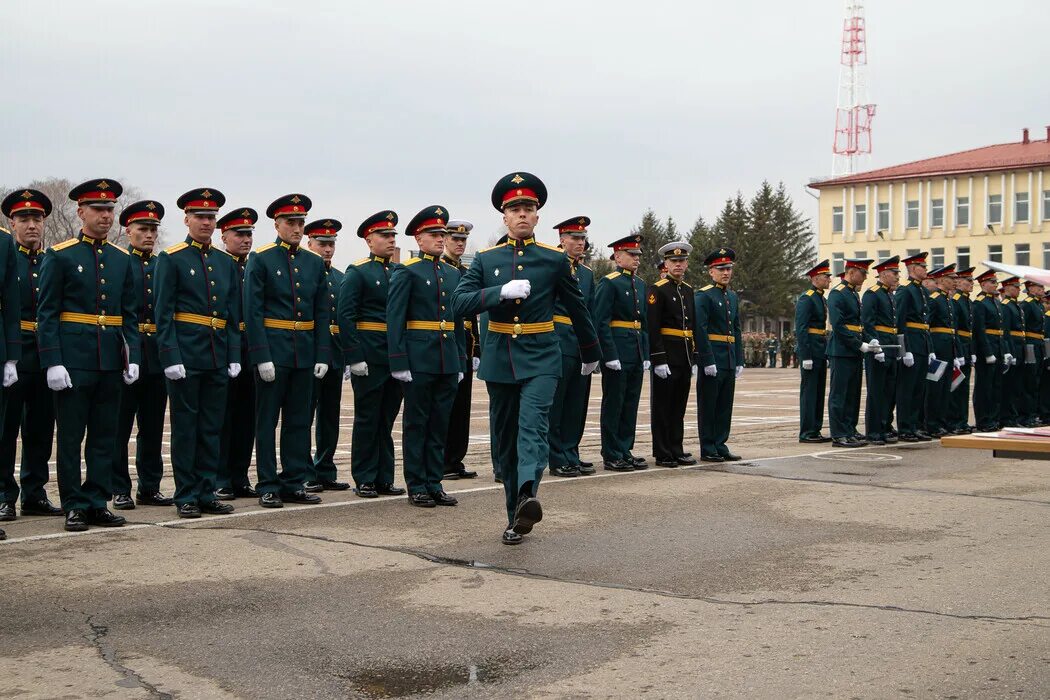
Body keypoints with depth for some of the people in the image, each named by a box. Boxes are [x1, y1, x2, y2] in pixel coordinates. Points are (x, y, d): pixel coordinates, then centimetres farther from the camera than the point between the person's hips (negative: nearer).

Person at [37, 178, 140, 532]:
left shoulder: (122, 259, 11)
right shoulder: (60, 256, -2)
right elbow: (46, 313, -6)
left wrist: (132, 356, 3)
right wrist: (53, 363, -14)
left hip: (111, 360, 5)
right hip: (74, 358, -4)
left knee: (105, 436, 8)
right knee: (71, 436, 2)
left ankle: (98, 503, 15)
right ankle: (74, 506, 10)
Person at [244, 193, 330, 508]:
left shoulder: (315, 262, 10)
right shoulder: (260, 259, -3)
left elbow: (322, 312, 10)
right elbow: (253, 311, -9)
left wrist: (322, 355, 2)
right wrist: (262, 357, -16)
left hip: (305, 352, 5)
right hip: (273, 351, -5)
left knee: (299, 420, 9)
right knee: (267, 420, 2)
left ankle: (294, 484, 17)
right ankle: (268, 487, 9)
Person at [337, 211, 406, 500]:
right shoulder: (357, 273, -4)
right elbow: (345, 316, -10)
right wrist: (354, 357, -17)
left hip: (397, 357, 6)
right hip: (369, 358, -6)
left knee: (387, 419, 10)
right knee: (367, 419, 1)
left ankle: (384, 478, 17)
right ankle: (364, 480, 9)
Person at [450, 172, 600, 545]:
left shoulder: (555, 259, 2)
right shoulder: (485, 259, 5)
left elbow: (577, 308, 13)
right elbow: (459, 304, -7)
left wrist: (590, 353, 22)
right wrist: (502, 291, -21)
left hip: (540, 359, -3)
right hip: (499, 361, 3)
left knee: (533, 427, -23)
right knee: (506, 438, 8)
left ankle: (527, 497, -41)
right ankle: (516, 516, 17)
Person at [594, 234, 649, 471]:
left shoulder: (640, 285, 16)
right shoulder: (608, 283, -8)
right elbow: (601, 322, -14)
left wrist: (646, 355, 13)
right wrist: (610, 355, -19)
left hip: (636, 355, 8)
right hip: (617, 352, -8)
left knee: (631, 404, 11)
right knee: (613, 404, -1)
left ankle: (625, 452, 19)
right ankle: (611, 456, 4)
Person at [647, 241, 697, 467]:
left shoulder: (689, 290, 15)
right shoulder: (657, 290, -7)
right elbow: (652, 328, -13)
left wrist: (694, 359, 15)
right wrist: (658, 360, -19)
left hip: (684, 357, 7)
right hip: (665, 357, -7)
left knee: (679, 407, 12)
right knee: (662, 407, 0)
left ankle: (677, 451, 18)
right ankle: (662, 455, 5)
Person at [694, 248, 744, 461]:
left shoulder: (733, 297, 17)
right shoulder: (703, 295, -8)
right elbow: (700, 330, -15)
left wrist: (739, 361, 13)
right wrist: (708, 361, -20)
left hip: (730, 361, 8)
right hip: (712, 358, -8)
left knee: (725, 406, 10)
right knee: (708, 406, 0)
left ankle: (720, 447, 17)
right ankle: (708, 450, 5)